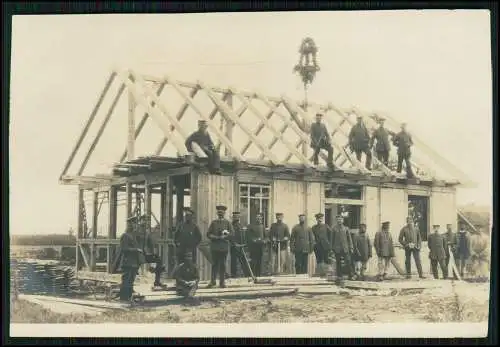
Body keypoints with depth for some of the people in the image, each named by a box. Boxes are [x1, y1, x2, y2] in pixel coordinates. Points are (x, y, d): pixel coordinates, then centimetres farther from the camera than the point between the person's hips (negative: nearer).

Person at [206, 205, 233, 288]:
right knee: (214, 264, 1)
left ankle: (222, 282, 4)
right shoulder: (213, 222, 11)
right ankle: (213, 281, 6)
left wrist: (223, 237, -12)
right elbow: (208, 234, 5)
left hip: (224, 247, -1)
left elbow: (231, 234, 0)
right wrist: (216, 238, -10)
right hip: (214, 246, 1)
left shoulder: (228, 223, 8)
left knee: (222, 265, 1)